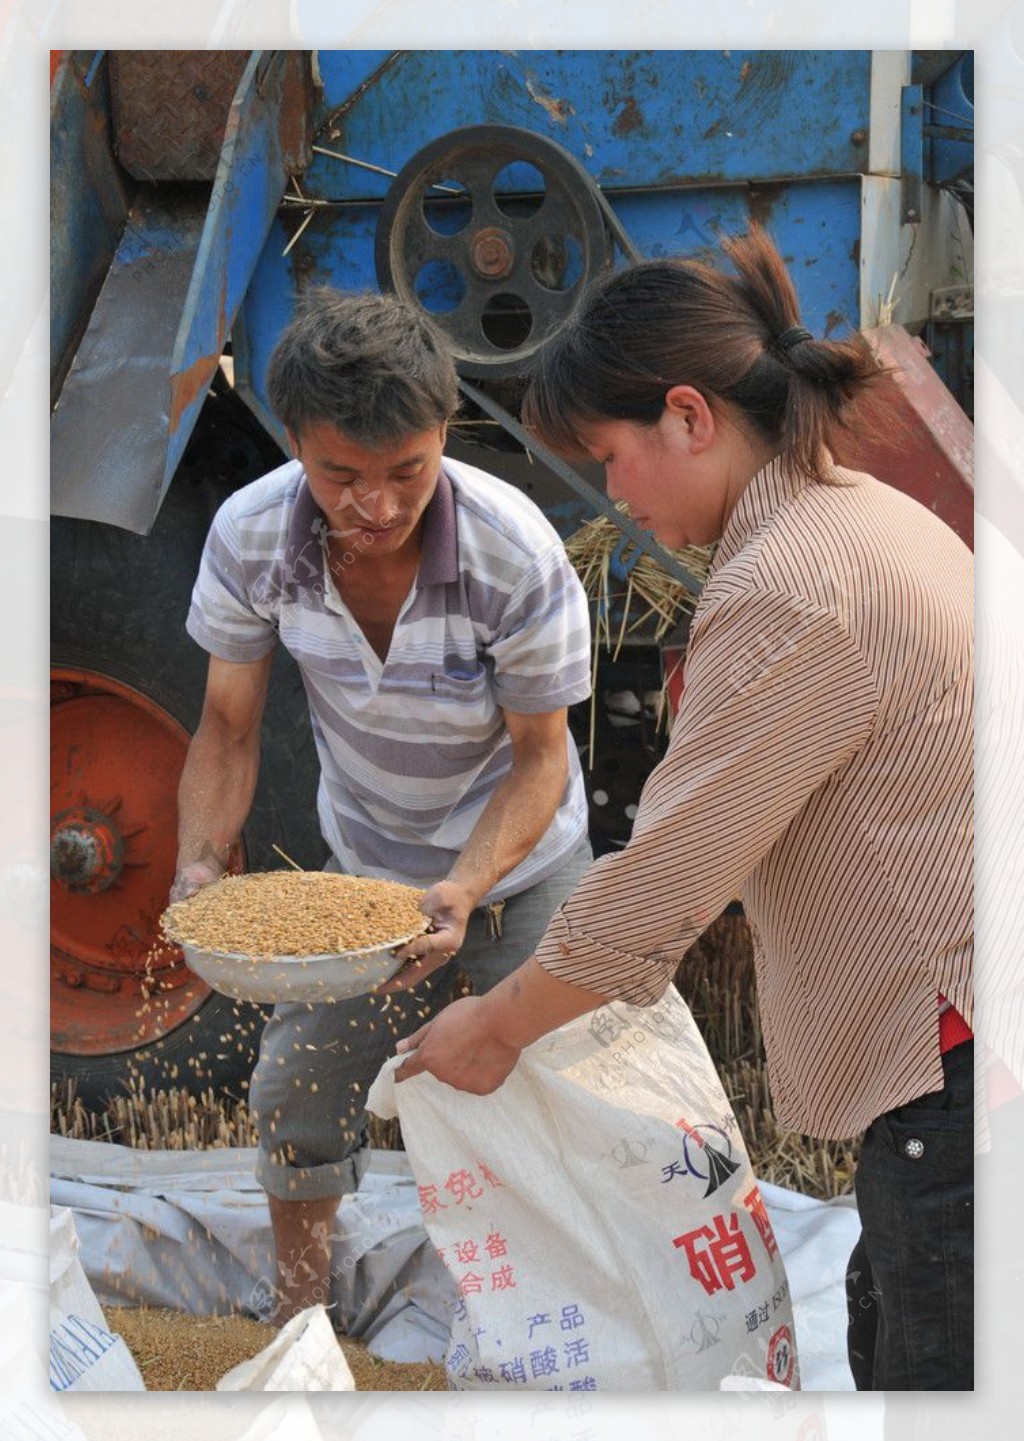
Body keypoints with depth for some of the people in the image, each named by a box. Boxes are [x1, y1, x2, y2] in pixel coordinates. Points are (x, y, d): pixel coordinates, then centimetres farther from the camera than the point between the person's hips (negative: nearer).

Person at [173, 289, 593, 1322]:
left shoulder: (515, 554, -31)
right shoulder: (249, 536, -24)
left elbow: (540, 755, -20)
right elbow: (228, 727, -10)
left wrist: (465, 889, -36)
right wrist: (200, 867, -27)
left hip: (521, 867, -2)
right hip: (366, 863, 2)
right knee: (295, 1090, 5)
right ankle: (299, 1308, 32)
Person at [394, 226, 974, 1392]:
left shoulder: (787, 587, -20)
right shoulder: (872, 514, 12)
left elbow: (663, 882, -17)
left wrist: (493, 1028, -3)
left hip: (957, 1055, -10)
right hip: (944, 1037, 10)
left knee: (932, 1366, 0)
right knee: (886, 1333, 21)